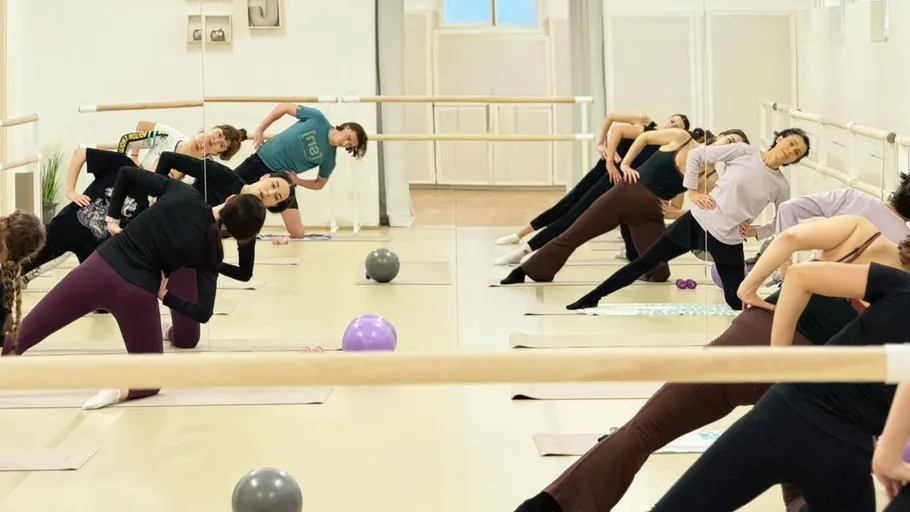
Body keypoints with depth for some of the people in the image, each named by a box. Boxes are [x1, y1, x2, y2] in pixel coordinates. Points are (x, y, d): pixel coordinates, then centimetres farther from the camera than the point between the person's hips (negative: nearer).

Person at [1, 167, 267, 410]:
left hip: (100, 269, 2)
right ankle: (121, 389, -14)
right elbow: (203, 312, -6)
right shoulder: (208, 251, -2)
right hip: (137, 294, -2)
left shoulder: (183, 194, -1)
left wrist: (113, 217, 12)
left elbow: (126, 174, 1)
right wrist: (164, 295, 6)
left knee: (25, 333, 17)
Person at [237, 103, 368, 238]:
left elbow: (319, 184, 6)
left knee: (297, 234, -10)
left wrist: (297, 180, -12)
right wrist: (260, 129, -8)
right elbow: (285, 107, -4)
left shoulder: (329, 159, -8)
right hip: (260, 161, -1)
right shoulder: (317, 118, -14)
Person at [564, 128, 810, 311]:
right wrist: (692, 191, -6)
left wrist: (757, 232, -2)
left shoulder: (781, 186, -1)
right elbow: (696, 155, -2)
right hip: (699, 221, -1)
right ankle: (592, 298, 14)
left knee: (737, 303, -5)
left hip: (728, 241, 1)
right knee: (645, 262, 3)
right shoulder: (743, 151, -5)